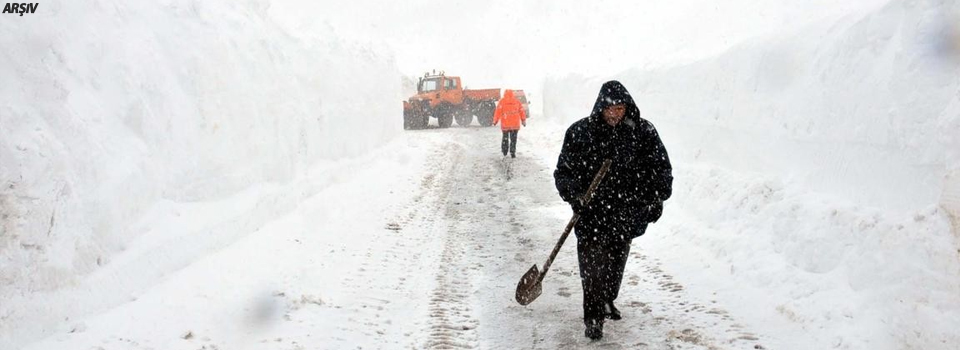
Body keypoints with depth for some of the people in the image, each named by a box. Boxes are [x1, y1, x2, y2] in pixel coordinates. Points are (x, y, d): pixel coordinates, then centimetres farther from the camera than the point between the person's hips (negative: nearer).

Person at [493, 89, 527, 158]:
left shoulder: (502, 101, -1)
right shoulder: (517, 101, 5)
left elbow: (498, 112, -8)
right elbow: (522, 112, 6)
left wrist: (495, 121, -3)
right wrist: (524, 121, 15)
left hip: (505, 124, 0)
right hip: (515, 124, 1)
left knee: (505, 138, 17)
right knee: (513, 139, 4)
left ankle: (504, 152, 22)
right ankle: (513, 153, -2)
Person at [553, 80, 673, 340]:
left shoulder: (643, 132, -1)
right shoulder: (580, 132, -4)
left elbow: (661, 168, 8)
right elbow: (564, 170, 1)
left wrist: (657, 197, -2)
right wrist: (573, 194, -14)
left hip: (626, 213, 2)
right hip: (592, 212, -2)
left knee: (616, 260, 16)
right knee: (592, 263, -9)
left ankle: (607, 301, 40)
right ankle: (593, 318, -1)